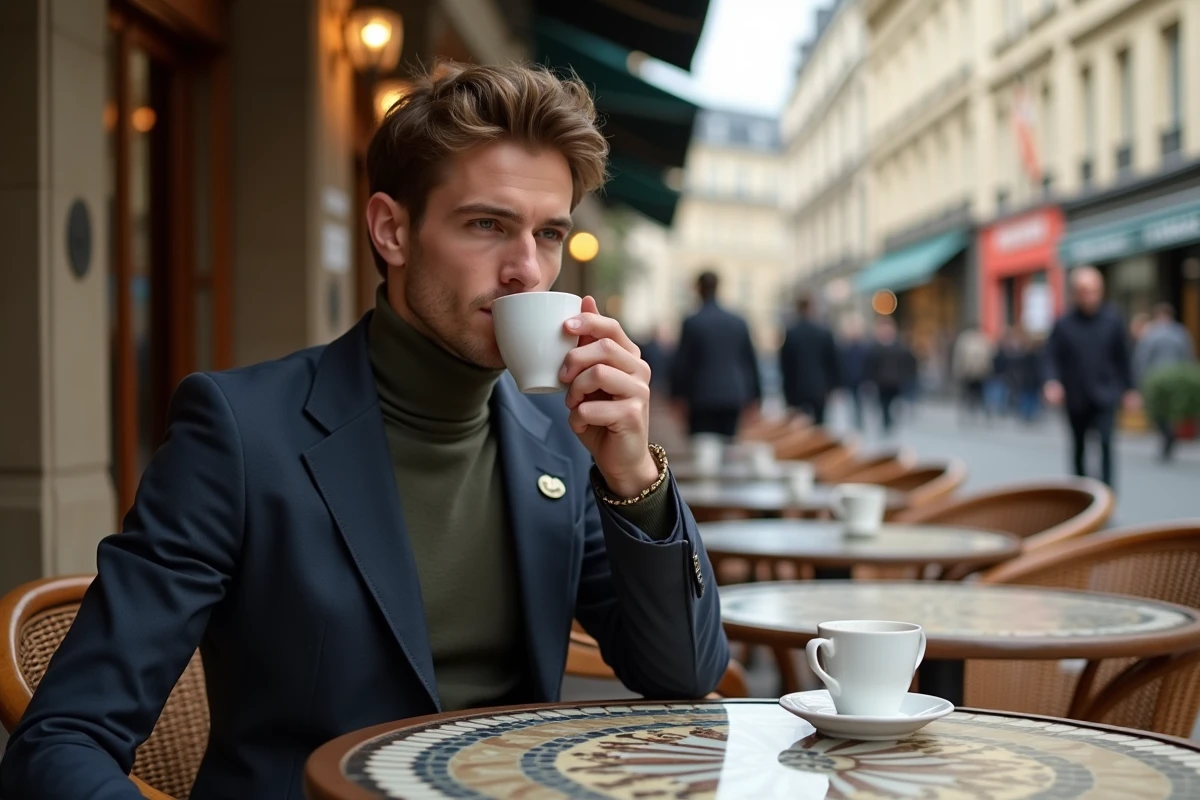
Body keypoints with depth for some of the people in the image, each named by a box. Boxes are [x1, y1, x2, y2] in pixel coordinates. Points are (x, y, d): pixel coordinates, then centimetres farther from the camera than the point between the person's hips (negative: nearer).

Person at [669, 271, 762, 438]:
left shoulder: (692, 323, -6)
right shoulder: (738, 322, 5)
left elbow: (680, 362, -4)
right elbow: (751, 361, 9)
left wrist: (679, 394, 6)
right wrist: (753, 396, 15)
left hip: (702, 398, -3)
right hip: (732, 397, 3)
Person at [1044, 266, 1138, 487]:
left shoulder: (1112, 321, 0)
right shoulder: (1063, 325, -5)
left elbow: (1122, 358, 7)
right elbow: (1052, 359, -5)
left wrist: (1128, 389, 11)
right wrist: (1052, 383, -22)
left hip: (1104, 397, -1)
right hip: (1075, 399, 1)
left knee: (1105, 443, -16)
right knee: (1079, 448, 14)